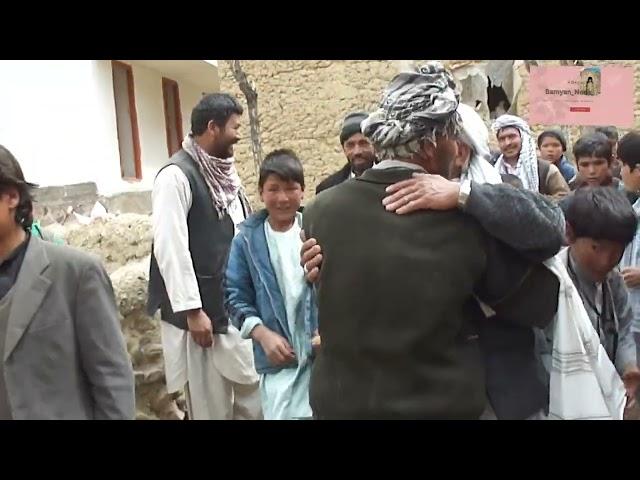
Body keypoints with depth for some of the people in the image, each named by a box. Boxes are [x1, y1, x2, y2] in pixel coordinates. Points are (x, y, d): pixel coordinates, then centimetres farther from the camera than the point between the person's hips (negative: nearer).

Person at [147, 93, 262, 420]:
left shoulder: (225, 172, 10)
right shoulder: (177, 175, -14)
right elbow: (170, 248, -19)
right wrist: (192, 311, -19)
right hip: (204, 311, -7)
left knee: (254, 394, 14)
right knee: (211, 405, 7)